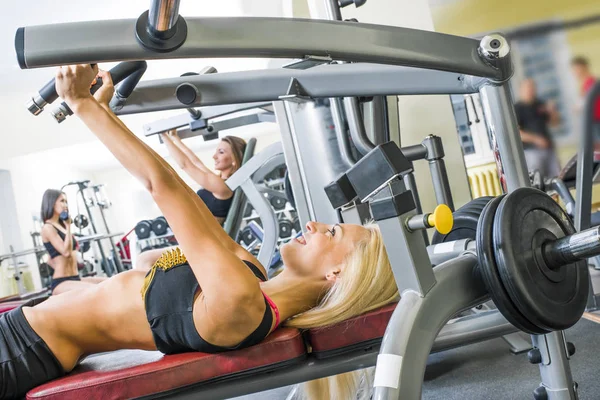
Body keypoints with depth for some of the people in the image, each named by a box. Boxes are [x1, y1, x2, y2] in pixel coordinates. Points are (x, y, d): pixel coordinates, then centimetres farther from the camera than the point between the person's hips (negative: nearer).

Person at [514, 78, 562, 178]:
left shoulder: (539, 104, 16)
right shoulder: (517, 108, -4)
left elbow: (555, 122, 23)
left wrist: (552, 111, 2)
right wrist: (535, 139, -20)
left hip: (548, 148, 7)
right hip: (531, 150, -7)